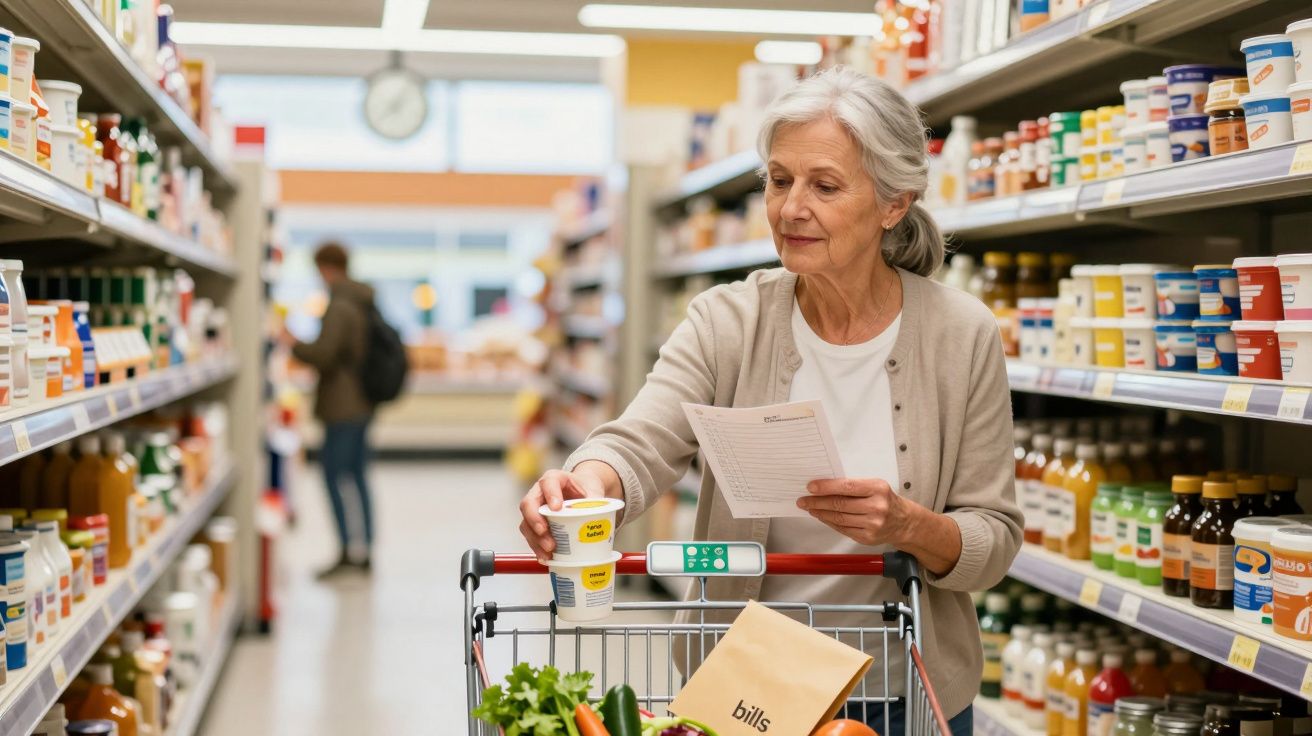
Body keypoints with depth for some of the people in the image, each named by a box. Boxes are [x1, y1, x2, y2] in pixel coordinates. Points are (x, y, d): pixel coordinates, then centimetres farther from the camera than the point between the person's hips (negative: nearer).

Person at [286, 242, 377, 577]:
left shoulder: (339, 306, -16)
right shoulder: (367, 304, 12)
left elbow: (323, 354, -22)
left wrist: (293, 343, -6)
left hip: (343, 405, -9)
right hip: (364, 404, 9)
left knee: (332, 475, -5)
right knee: (358, 476, 12)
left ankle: (346, 552, -7)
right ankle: (367, 551, 14)